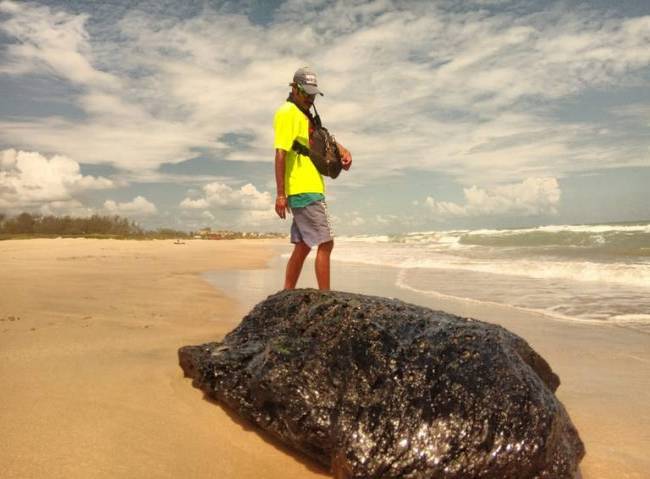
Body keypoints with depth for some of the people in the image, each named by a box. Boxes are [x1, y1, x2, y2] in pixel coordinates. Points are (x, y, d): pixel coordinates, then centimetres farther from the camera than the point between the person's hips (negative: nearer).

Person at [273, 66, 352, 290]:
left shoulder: (304, 114, 21)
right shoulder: (287, 113, -8)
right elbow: (280, 154, -16)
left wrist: (343, 151, 7)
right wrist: (280, 194, -21)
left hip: (311, 190, 10)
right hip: (304, 191, -10)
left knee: (303, 246, 12)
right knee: (325, 243, -10)